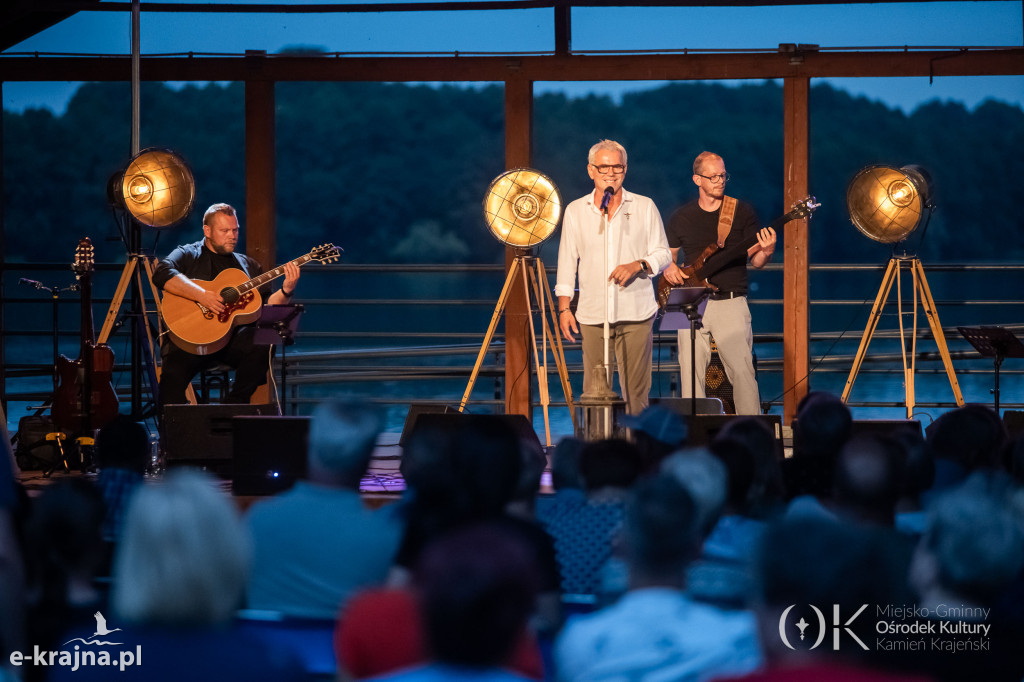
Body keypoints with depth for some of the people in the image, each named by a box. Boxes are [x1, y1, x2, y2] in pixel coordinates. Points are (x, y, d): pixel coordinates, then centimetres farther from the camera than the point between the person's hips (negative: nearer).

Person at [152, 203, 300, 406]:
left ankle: (235, 404, -13)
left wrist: (287, 290, -3)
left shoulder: (248, 264, 23)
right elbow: (162, 274, -13)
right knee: (175, 369, -31)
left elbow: (268, 305, 17)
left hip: (234, 337, 4)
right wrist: (201, 295, -23)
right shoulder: (187, 254, 9)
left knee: (262, 342, -28)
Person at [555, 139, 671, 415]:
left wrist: (637, 265, -12)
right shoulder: (575, 211, 10)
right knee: (594, 391, -2)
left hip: (636, 313, -1)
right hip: (593, 315, 1)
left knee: (636, 390, -3)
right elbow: (567, 263, 12)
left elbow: (663, 254, 8)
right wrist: (564, 308, 6)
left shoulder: (645, 207, 7)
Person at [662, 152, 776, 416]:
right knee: (691, 373, 0)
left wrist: (765, 252, -20)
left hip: (730, 303, -2)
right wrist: (669, 267, 0)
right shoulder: (681, 217, 11)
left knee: (742, 371, -9)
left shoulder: (742, 212, 5)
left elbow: (755, 261, 2)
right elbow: (667, 253, 23)